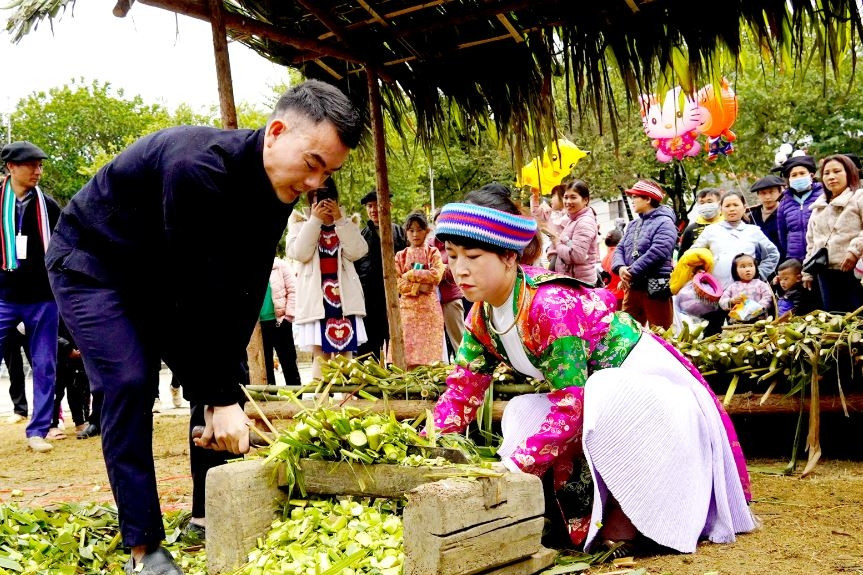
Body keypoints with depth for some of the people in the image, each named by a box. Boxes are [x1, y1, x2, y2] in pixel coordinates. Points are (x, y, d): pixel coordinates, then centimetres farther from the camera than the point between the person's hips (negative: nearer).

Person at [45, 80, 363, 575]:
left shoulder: (279, 188, -13)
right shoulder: (199, 167, -37)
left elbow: (242, 292, -14)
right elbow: (195, 292, -37)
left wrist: (226, 389, -20)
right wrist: (220, 396, -32)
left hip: (163, 274, 7)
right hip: (92, 265, -7)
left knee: (221, 370, 0)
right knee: (130, 384, -21)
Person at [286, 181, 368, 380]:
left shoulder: (346, 223, 12)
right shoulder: (300, 222, 7)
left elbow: (357, 252, -5)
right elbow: (299, 253, -11)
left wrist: (340, 220, -9)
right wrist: (315, 220, -12)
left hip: (344, 296, 2)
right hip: (316, 297, -2)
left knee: (345, 353, 3)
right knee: (320, 354, -7)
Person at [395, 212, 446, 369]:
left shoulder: (433, 252, 7)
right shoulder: (401, 255, 11)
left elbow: (436, 275, -8)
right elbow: (397, 283, 0)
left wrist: (410, 275, -6)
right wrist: (418, 287, -11)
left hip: (429, 305, -1)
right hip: (407, 306, 1)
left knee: (429, 347, -5)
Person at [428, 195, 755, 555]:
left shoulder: (550, 307, -33)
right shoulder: (481, 315, -6)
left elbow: (572, 403, -34)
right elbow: (463, 390, -3)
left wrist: (516, 467, -36)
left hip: (649, 384, -9)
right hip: (591, 391, 9)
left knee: (602, 406, -37)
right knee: (520, 415, -8)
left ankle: (632, 513, -14)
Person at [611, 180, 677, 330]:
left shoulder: (664, 223, -8)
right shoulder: (633, 225, 18)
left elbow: (656, 253, -20)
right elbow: (620, 249, 12)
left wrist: (631, 273, -18)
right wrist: (620, 268, -11)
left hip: (655, 289, -8)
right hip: (632, 287, 8)